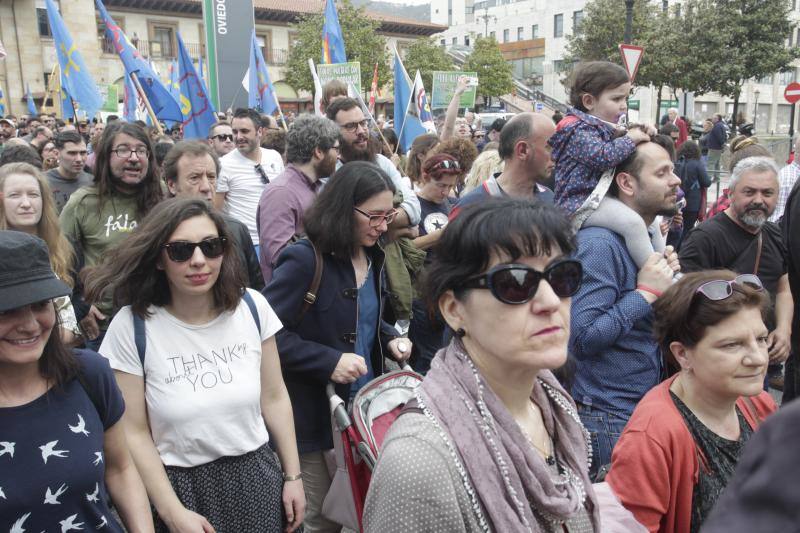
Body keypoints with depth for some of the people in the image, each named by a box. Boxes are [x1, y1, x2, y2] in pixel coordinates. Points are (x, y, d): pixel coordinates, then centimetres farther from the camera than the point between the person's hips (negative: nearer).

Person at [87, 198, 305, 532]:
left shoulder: (252, 307, -8)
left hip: (256, 478, 3)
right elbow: (134, 433, -10)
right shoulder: (131, 326, -15)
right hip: (180, 486, -2)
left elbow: (274, 399, 1)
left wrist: (292, 475, 4)